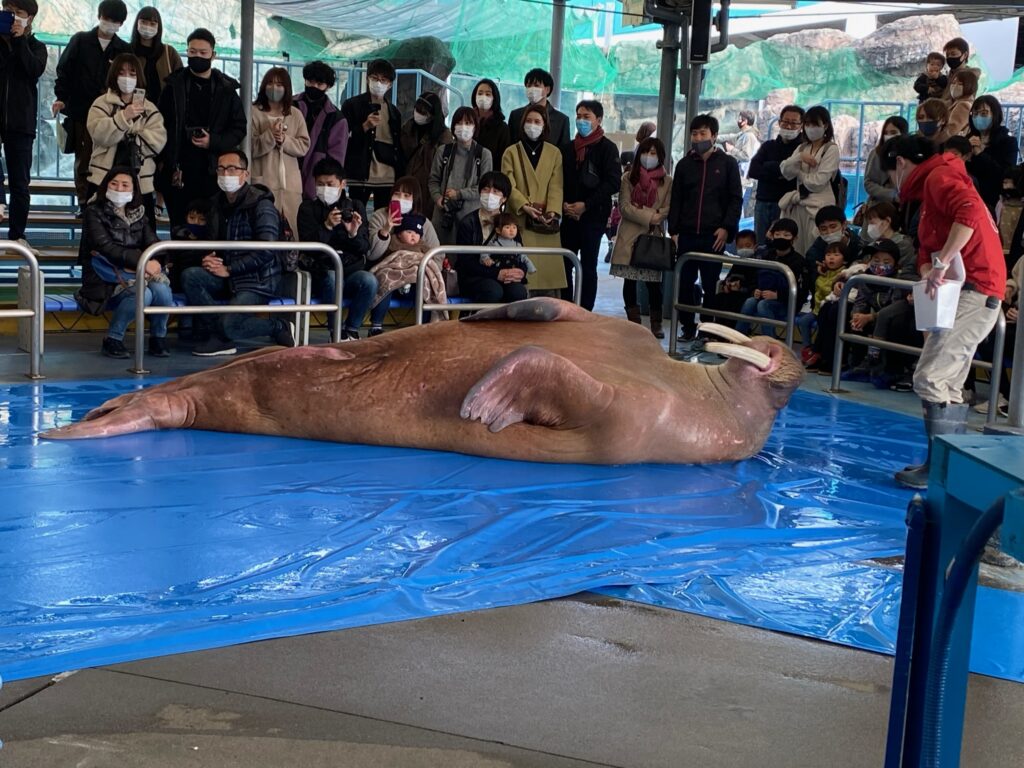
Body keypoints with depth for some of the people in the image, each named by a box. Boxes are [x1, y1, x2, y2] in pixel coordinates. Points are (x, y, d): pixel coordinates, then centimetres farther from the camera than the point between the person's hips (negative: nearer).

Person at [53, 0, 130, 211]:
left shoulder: (124, 50, 7)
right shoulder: (80, 41, 6)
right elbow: (64, 69, 5)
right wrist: (61, 97, -5)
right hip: (81, 112, 0)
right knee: (84, 161, 2)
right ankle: (84, 204, 6)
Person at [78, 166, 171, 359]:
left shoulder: (138, 214, 17)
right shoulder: (94, 213, -1)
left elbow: (152, 243, 5)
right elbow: (106, 247, -15)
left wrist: (152, 263, -20)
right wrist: (142, 262, -27)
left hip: (135, 273, 5)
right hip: (105, 279, -5)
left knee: (162, 290, -28)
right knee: (142, 294, -33)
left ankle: (158, 338, -4)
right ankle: (112, 340, -13)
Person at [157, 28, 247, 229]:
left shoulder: (225, 89, 8)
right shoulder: (174, 86, 8)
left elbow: (239, 128, 10)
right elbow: (163, 128, 4)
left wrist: (214, 142, -8)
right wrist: (171, 167, -6)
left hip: (212, 173, 0)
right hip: (179, 173, 0)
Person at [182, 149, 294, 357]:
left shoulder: (261, 205, -12)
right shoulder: (217, 203, 10)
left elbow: (266, 252, -20)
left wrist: (228, 269, -19)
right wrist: (209, 259, -5)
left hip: (258, 280, -7)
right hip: (228, 278, 7)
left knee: (229, 325, -27)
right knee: (190, 276, -20)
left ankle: (279, 328, 1)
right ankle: (218, 336, -10)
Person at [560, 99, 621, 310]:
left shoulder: (607, 147, -1)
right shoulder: (570, 148, 14)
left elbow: (613, 182, -9)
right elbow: (561, 180, 16)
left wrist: (586, 205, -13)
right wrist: (564, 203, -3)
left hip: (593, 216, -4)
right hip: (569, 215, 5)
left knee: (588, 266, -1)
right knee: (564, 264, 2)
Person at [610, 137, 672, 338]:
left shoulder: (667, 181, 7)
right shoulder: (628, 178, 7)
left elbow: (667, 209, 2)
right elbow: (624, 206, -2)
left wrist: (648, 216, -15)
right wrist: (648, 217, -13)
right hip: (630, 236, 1)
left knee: (653, 282, -1)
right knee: (629, 281, 2)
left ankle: (656, 325, 7)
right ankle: (633, 322, 9)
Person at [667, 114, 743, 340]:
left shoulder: (727, 164, 5)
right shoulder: (684, 164, 12)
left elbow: (736, 200, 3)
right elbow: (676, 201, 13)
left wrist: (726, 228, -7)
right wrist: (674, 230, 3)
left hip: (713, 235, -3)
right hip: (687, 234, 3)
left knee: (711, 284, -1)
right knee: (684, 283, 3)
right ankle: (688, 326, 14)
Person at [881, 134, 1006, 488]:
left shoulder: (939, 177, -7)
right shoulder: (932, 186, 25)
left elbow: (970, 213, -28)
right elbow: (928, 250, 18)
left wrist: (941, 264, -28)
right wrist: (930, 274, -4)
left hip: (973, 292, -11)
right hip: (968, 293, 11)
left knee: (931, 379, -13)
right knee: (947, 385, 13)